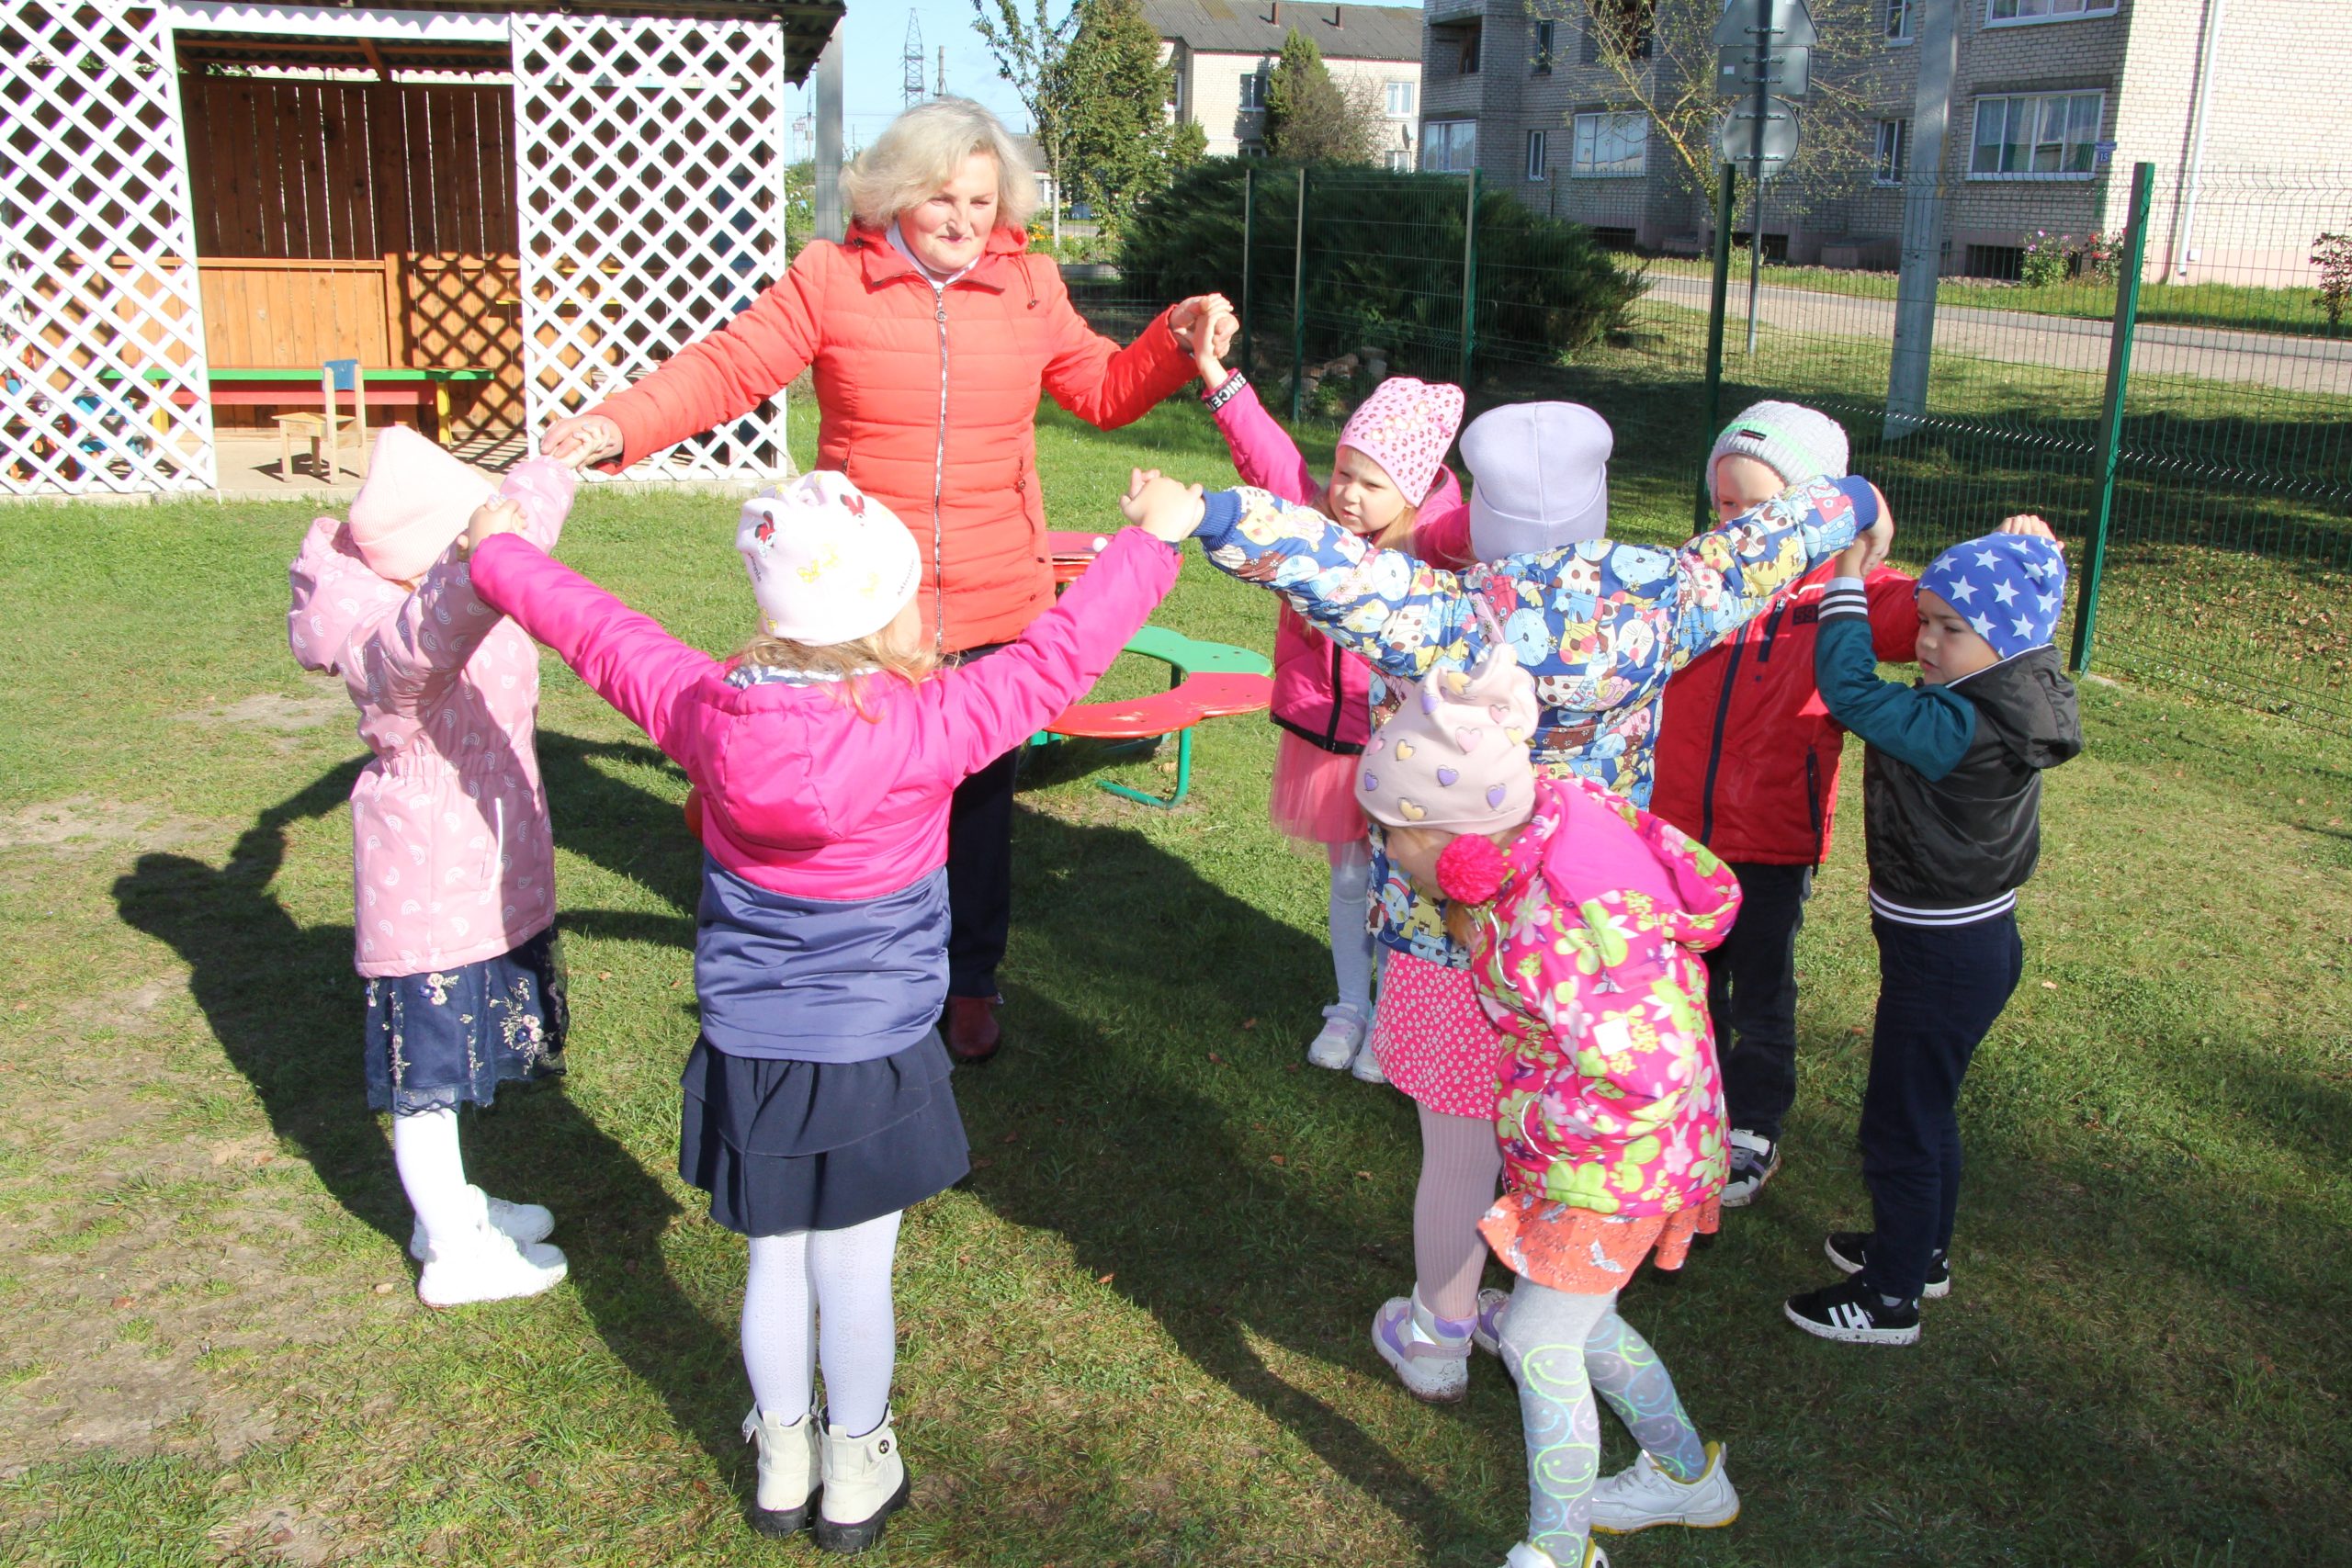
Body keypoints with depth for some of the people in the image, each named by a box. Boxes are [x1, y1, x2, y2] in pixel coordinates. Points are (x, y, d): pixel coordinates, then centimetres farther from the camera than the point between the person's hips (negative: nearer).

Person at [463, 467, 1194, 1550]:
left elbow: (599, 631, 2)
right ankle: (855, 1479, 33)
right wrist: (1151, 543, -2)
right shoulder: (927, 730, -24)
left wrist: (498, 552, 19)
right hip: (871, 1062, -3)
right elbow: (1060, 650, -16)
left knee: (776, 1264, 20)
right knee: (854, 1274, 13)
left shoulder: (704, 714, -13)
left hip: (748, 1057, 4)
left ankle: (783, 1467, 39)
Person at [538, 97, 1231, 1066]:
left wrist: (1177, 340, -5)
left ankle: (970, 981, 31)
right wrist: (618, 426, -22)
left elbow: (1103, 390, 12)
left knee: (978, 794, 13)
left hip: (995, 607, 2)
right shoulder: (832, 278, -4)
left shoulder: (1028, 287, 5)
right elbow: (727, 368, -8)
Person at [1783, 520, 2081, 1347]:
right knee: (1926, 1108, 26)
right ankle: (1922, 1249, 45)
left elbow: (1849, 689, -31)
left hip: (1945, 959, -10)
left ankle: (1890, 1298, 22)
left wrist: (1848, 580, -21)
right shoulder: (2006, 705, -3)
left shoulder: (1962, 729, -29)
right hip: (1970, 941, 10)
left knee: (1898, 1126, 6)